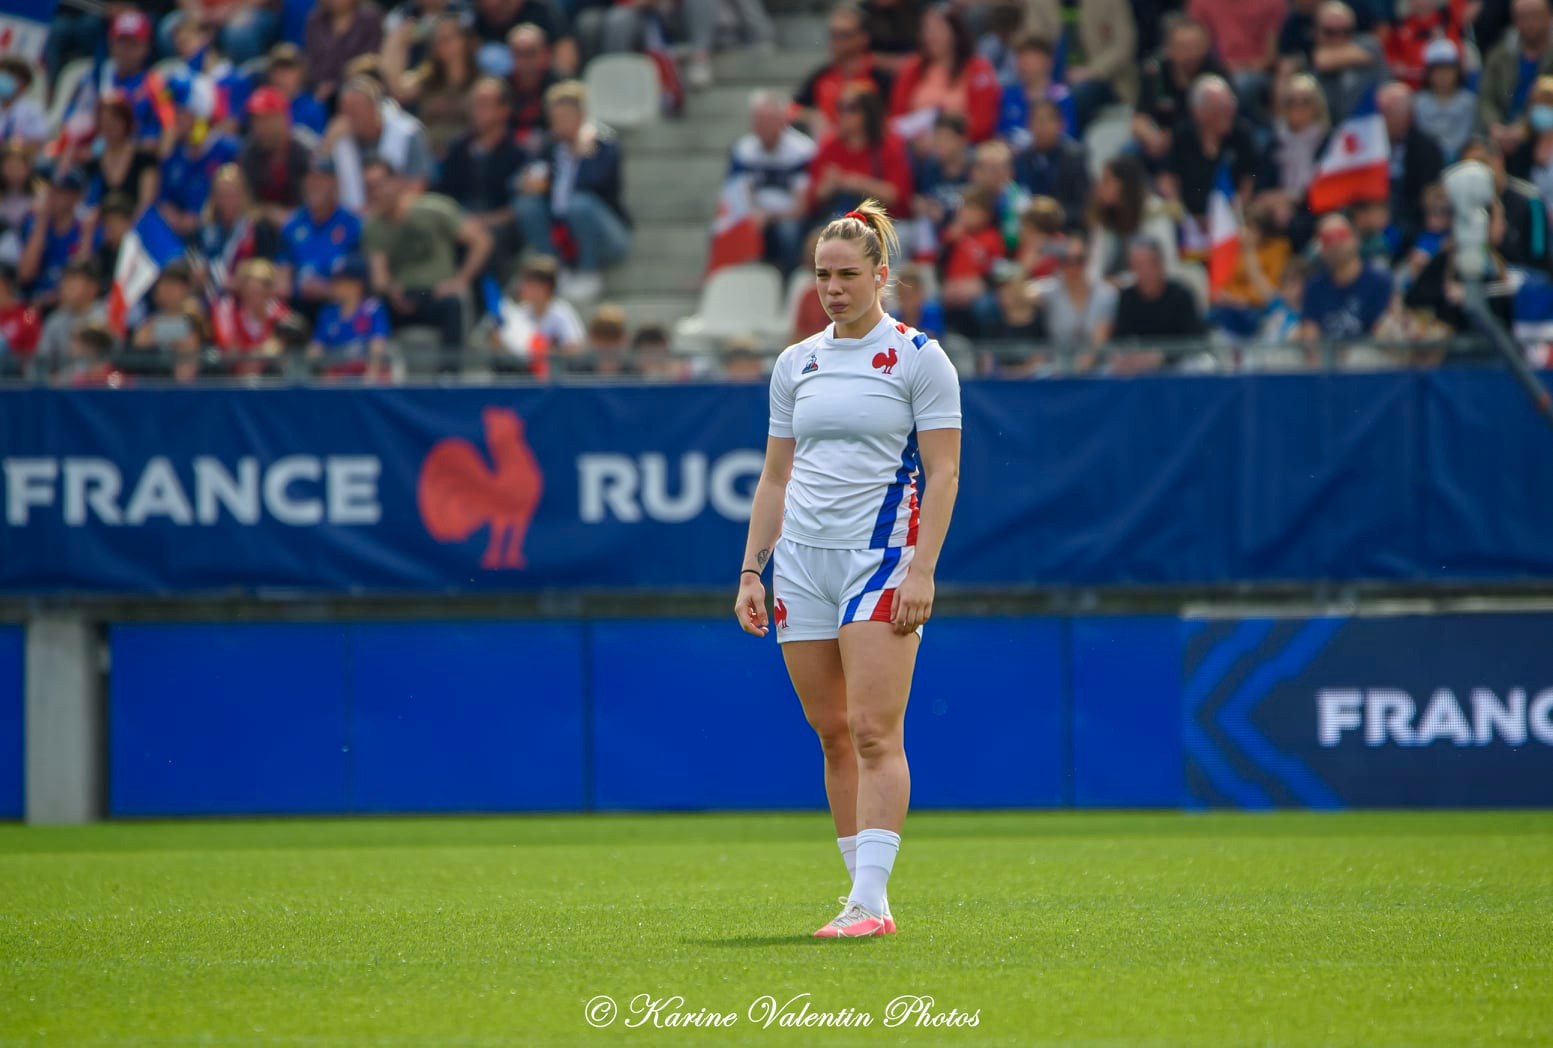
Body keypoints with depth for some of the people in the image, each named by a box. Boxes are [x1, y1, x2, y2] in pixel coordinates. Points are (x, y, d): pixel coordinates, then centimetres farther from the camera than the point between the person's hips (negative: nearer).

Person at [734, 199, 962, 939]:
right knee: (832, 734, 5)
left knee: (874, 732, -13)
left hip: (882, 556, -5)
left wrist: (923, 571, -14)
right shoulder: (795, 364, 13)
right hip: (801, 558, 5)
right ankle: (861, 891, 12)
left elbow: (943, 473, -5)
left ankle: (871, 902, -18)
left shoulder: (918, 357, -1)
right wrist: (751, 572, 9)